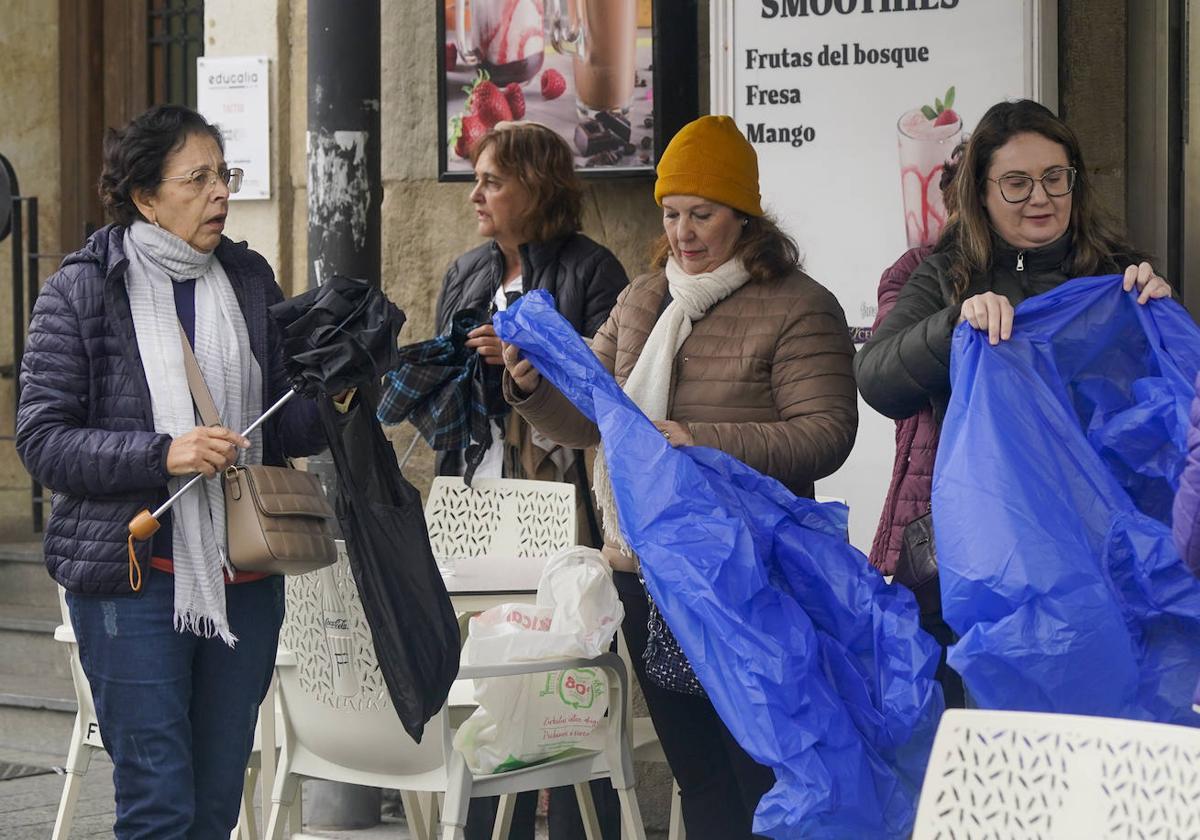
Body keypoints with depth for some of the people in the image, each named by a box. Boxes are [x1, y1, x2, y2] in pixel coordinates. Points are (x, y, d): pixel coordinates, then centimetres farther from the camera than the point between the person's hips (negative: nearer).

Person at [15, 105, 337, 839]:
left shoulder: (250, 280, 8)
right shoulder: (83, 292, -5)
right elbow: (42, 439, -9)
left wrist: (329, 409, -9)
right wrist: (162, 455, -21)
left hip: (245, 579, 5)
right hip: (134, 579, -5)